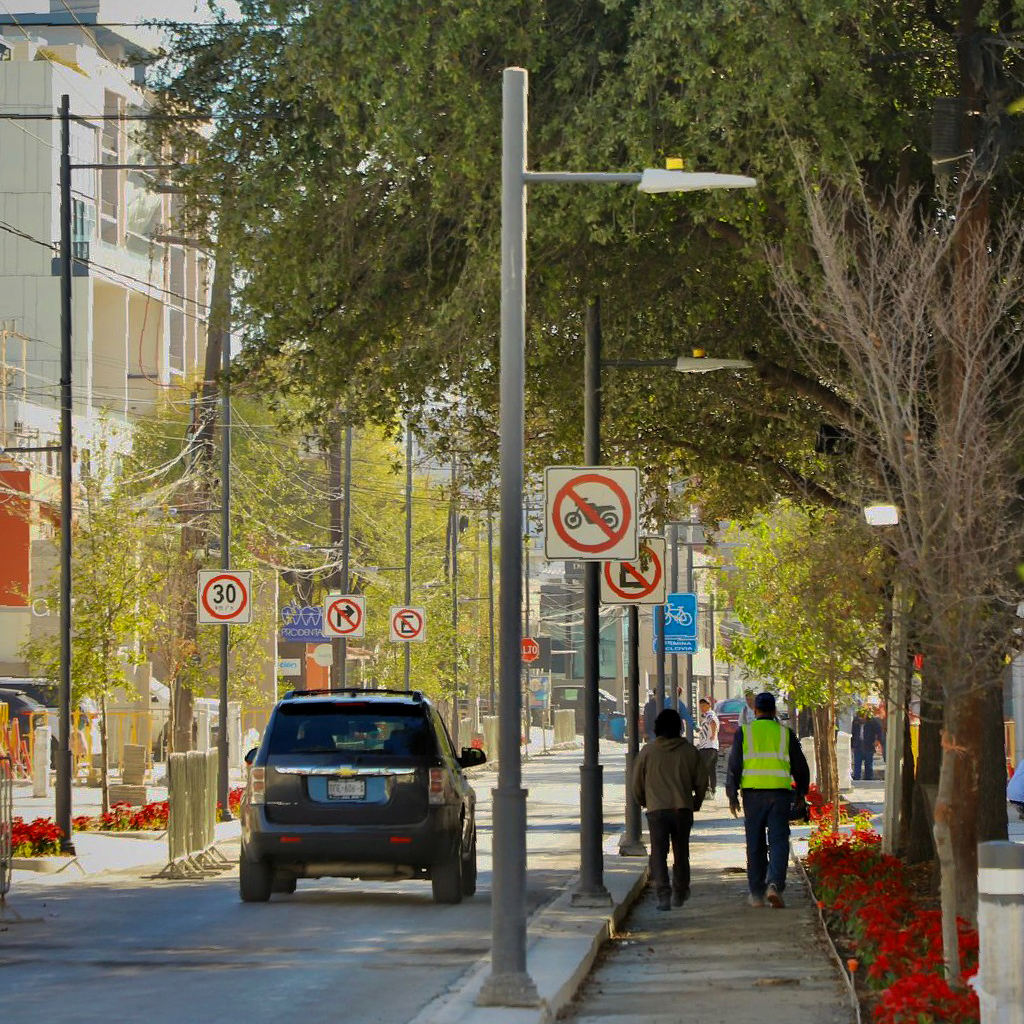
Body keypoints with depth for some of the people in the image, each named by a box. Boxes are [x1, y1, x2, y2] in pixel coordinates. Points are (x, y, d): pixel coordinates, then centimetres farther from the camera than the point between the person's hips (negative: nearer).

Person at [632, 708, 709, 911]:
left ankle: (663, 894, -18)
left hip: (656, 810, -2)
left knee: (658, 854, -2)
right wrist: (696, 802, 24)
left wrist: (643, 802, 25)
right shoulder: (689, 751, 3)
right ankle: (680, 894, 27)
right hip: (683, 809, 2)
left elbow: (637, 784, 5)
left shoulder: (647, 751, -1)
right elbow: (702, 780, 7)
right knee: (681, 852, 16)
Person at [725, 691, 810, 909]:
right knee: (778, 841, -1)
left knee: (755, 844, 8)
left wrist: (732, 795, 4)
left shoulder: (744, 732, 4)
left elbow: (734, 766, 0)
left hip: (753, 793, 0)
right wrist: (801, 793, 24)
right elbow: (800, 766, 12)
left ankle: (757, 894, 13)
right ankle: (774, 885, -21)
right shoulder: (785, 733, 6)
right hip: (779, 793, 0)